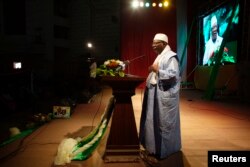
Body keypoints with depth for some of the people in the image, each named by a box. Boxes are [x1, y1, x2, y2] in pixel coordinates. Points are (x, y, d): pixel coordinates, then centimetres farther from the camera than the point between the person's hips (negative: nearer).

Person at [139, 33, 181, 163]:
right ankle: (154, 147, 30)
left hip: (165, 95, -10)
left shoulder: (171, 57, -15)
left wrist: (157, 70, -20)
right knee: (155, 121, 16)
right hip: (157, 94, 10)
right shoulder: (160, 56, 15)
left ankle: (163, 150, 17)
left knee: (163, 122, 1)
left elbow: (173, 75, -24)